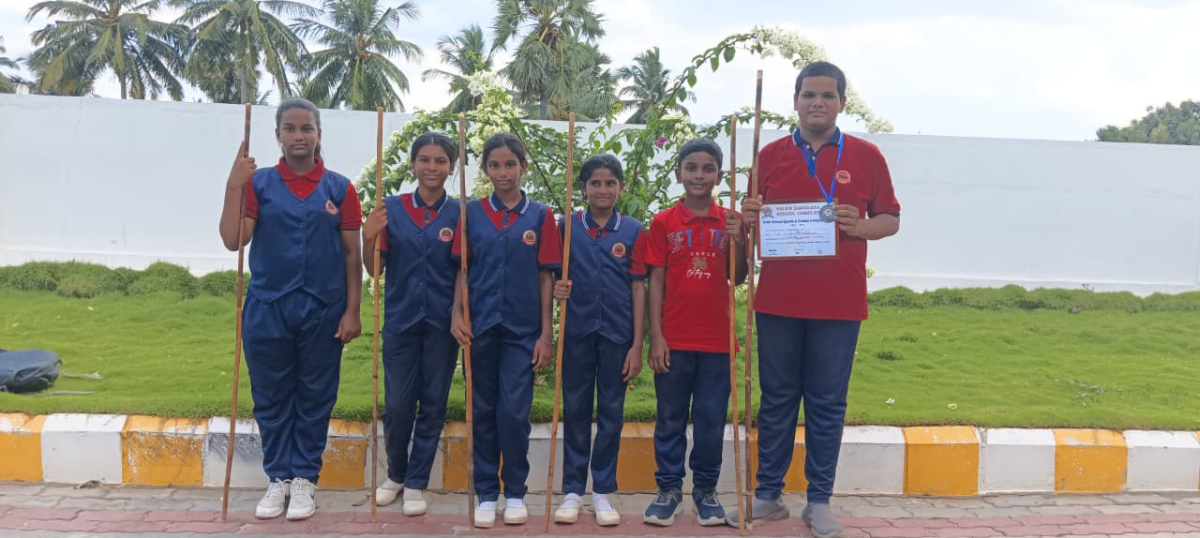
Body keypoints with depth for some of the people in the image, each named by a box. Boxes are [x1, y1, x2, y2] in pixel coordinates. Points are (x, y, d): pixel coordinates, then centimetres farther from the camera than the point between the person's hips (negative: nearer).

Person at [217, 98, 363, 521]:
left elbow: (352, 254, 2)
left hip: (323, 310, 0)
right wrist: (234, 186, -17)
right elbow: (233, 240, -8)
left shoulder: (339, 188, 1)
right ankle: (278, 477, 24)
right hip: (267, 307, 1)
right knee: (271, 398, 9)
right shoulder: (258, 183, 2)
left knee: (315, 398, 8)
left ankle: (304, 478, 21)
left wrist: (352, 311, -4)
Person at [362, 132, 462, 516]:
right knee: (397, 404, 5)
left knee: (433, 404, 8)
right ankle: (395, 475, 30)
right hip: (400, 319, 0)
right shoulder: (391, 208, 0)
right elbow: (374, 269, 1)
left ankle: (416, 483, 23)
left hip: (441, 322, 0)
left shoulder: (459, 213, -1)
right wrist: (369, 237, -17)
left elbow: (464, 271, 2)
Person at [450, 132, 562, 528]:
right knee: (483, 412, 9)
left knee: (513, 413, -2)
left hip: (523, 330, -1)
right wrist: (457, 313, -8)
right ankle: (486, 494, 20)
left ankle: (515, 493, 16)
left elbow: (546, 277, 0)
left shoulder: (540, 216, 0)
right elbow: (463, 269, 6)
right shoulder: (472, 213, 4)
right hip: (480, 327, 2)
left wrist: (546, 334, -3)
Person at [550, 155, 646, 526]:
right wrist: (557, 289, -17)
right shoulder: (568, 226, 1)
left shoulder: (632, 230, 0)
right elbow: (555, 276, 8)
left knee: (611, 413, 7)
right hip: (577, 331, 0)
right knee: (575, 411, 8)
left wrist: (637, 344, -3)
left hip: (617, 333, 0)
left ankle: (603, 491, 19)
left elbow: (638, 288, 0)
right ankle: (573, 489, 19)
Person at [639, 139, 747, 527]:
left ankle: (706, 489, 23)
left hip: (717, 339, 1)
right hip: (674, 339, -1)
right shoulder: (663, 223, 0)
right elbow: (656, 281, -1)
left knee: (712, 420, 9)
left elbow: (737, 279, 1)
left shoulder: (730, 222, 4)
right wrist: (656, 336, -6)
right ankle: (669, 488, 21)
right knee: (670, 419, 8)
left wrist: (739, 240, -16)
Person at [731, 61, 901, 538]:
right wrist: (750, 217, -9)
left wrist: (860, 227, -14)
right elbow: (754, 220, 14)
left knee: (827, 404, 5)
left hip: (839, 302, -1)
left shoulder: (866, 156, 4)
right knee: (777, 399, 9)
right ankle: (768, 494, 19)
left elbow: (890, 220, 7)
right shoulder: (771, 155, 7)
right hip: (778, 299, 1)